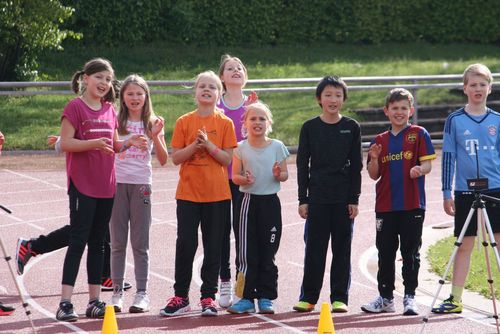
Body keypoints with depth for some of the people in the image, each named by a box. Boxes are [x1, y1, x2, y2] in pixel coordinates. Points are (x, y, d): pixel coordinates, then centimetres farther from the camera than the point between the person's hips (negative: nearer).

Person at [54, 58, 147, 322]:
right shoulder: (75, 107, -7)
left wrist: (129, 143, 0)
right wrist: (95, 143, -25)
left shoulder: (109, 110, 13)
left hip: (106, 186, 7)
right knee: (78, 240, -9)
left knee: (97, 242, 10)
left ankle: (94, 301, 15)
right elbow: (65, 143, -13)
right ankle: (65, 303, -7)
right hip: (82, 184, -6)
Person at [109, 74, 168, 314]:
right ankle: (117, 292, 9)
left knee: (140, 242, 2)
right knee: (118, 242, 4)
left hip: (141, 184, -1)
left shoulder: (153, 123, 3)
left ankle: (142, 293, 5)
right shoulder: (115, 122, 3)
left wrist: (155, 136, -13)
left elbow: (163, 159, 0)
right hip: (117, 183, 1)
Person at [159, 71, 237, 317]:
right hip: (188, 192, 0)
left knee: (213, 246, 3)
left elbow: (227, 159, -4)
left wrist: (209, 145, -17)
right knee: (185, 243, -1)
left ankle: (208, 296, 11)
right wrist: (194, 146, -15)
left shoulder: (225, 123, 1)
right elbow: (175, 158, 0)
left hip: (217, 194, 0)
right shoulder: (184, 122, 3)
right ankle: (181, 297, 8)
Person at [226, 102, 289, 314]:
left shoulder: (277, 146, 2)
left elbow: (285, 175, 5)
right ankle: (246, 298, 4)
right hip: (248, 201, 0)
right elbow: (235, 176, 3)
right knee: (247, 252, -1)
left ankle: (265, 297, 12)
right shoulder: (241, 148, 2)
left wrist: (279, 175, -17)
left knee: (268, 252, 4)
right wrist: (244, 179, -19)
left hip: (270, 202, 0)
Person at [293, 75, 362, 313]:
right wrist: (303, 199, 0)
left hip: (343, 198, 0)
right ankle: (308, 297, 9)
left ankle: (339, 297, 10)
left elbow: (356, 165, 3)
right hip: (317, 197, 0)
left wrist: (354, 199, -2)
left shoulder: (351, 128, 3)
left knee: (342, 249, 4)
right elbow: (302, 165, 4)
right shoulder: (309, 128, 3)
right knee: (314, 248, 2)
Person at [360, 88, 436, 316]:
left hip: (412, 205, -3)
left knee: (410, 252, 1)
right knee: (385, 253, 8)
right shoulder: (380, 140, 12)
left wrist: (419, 169, -26)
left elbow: (428, 164, -4)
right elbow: (374, 175, 12)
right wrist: (374, 159, -8)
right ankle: (385, 297, 17)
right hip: (385, 205, 3)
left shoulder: (419, 134, 2)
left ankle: (410, 297, 7)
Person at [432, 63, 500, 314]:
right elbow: (448, 157, 4)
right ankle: (455, 300, 10)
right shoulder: (455, 121, 2)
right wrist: (447, 193, 1)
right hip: (465, 192, -1)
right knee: (464, 246, 3)